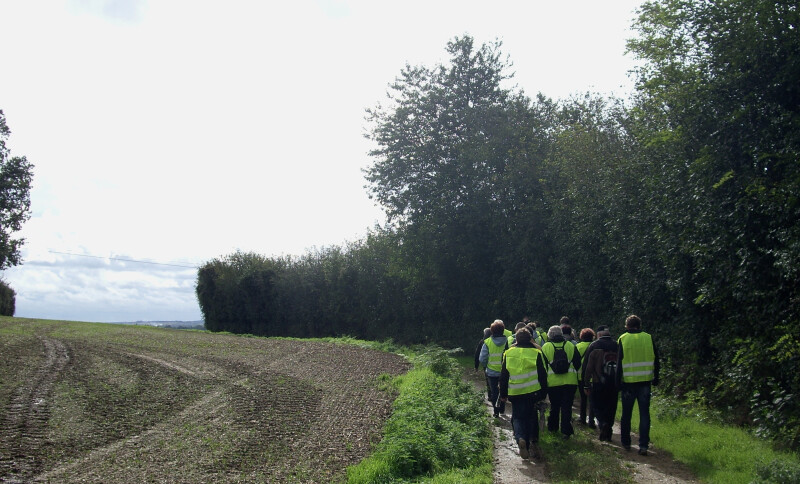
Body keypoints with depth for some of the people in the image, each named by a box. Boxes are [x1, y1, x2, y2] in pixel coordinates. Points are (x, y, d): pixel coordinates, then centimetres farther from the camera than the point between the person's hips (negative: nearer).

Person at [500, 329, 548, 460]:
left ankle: (520, 438, -16)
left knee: (517, 417, 9)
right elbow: (542, 375, 0)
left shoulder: (508, 353, 3)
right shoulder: (536, 353, -1)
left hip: (515, 393, 0)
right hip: (532, 393, 0)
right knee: (532, 418, 15)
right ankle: (533, 443, 13)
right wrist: (543, 393, 7)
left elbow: (503, 376, 6)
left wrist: (503, 394, 13)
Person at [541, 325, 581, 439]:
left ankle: (553, 427, 26)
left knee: (554, 406, 15)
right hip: (570, 381, 0)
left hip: (553, 382, 0)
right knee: (567, 407, 2)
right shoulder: (571, 346, 1)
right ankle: (566, 431, -2)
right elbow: (578, 364, 6)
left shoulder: (545, 347, -2)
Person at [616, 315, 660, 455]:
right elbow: (656, 360, 6)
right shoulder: (649, 338, 2)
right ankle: (643, 445, -2)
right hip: (645, 381, 1)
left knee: (626, 414, 12)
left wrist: (618, 383, 0)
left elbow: (619, 363, -4)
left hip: (628, 382, -1)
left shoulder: (623, 339, -3)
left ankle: (626, 442, 22)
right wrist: (656, 379, 15)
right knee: (644, 414, 4)